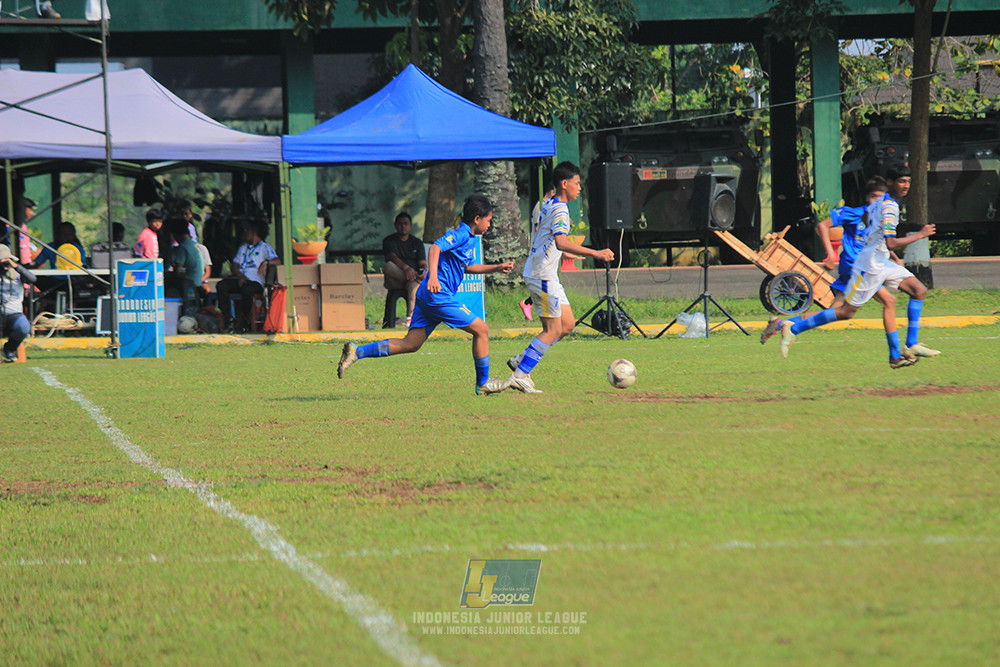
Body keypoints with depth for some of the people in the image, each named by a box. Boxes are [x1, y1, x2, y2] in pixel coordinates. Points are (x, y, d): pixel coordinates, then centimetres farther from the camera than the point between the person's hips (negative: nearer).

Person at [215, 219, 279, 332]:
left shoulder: (265, 248, 10)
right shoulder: (243, 248, 28)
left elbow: (277, 261, -7)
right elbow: (235, 267, 17)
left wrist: (266, 262, -29)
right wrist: (241, 276, -6)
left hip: (255, 282, -6)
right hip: (239, 279, 6)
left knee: (246, 290, -40)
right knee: (221, 286, -23)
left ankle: (243, 323, -23)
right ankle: (227, 320, -26)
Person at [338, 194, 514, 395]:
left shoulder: (469, 239, 22)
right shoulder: (460, 234, -9)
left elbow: (466, 267, 38)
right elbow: (436, 248, -25)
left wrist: (496, 268, 35)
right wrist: (433, 276, -39)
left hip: (427, 295, 10)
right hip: (438, 295, -10)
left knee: (410, 344, 3)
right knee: (481, 329, -3)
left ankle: (357, 351, -3)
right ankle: (483, 383, 7)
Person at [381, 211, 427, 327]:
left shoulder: (417, 243, 17)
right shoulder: (389, 241, 8)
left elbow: (422, 263, 7)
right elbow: (392, 257, -11)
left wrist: (424, 271, -20)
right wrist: (406, 268, -31)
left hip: (414, 276, 1)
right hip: (395, 281, -1)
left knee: (415, 285, -37)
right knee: (389, 265, -34)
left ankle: (411, 317, -47)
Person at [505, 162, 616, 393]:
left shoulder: (548, 205, 15)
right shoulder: (559, 209, -16)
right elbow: (561, 242, -31)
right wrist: (595, 254, -32)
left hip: (538, 274, 10)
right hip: (543, 276, -10)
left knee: (568, 324, 10)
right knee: (553, 330, -7)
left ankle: (521, 360, 11)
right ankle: (519, 376, -6)